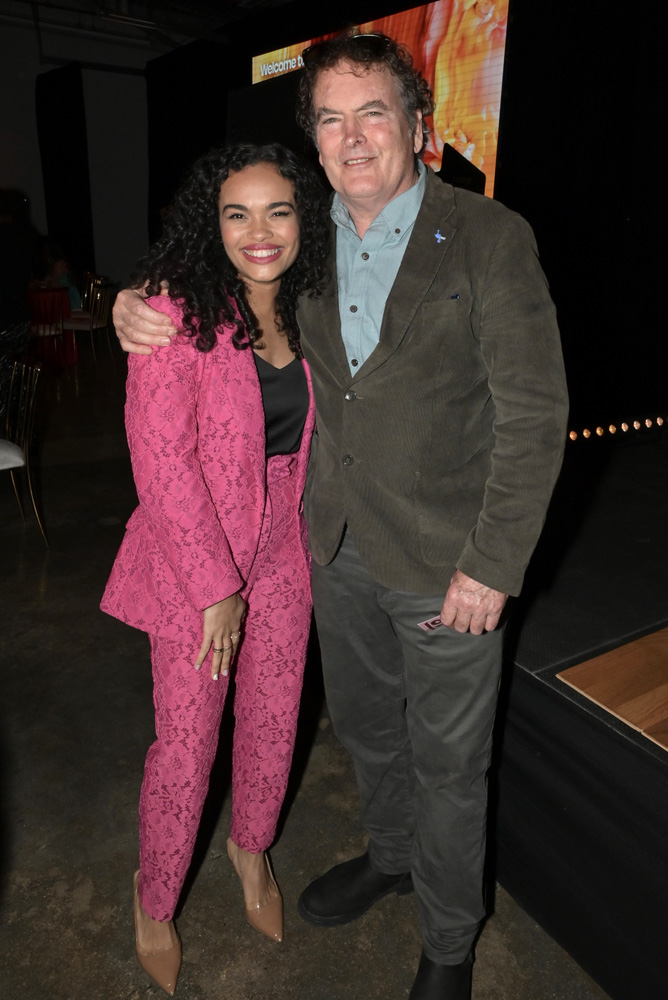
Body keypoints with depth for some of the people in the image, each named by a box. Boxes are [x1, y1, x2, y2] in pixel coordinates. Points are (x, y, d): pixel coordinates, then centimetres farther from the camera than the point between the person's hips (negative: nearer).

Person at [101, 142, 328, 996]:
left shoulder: (302, 315, 3)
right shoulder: (178, 312, -16)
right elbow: (160, 459, -20)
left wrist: (307, 538, 7)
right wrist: (216, 586, -18)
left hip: (281, 550, 5)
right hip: (192, 558, -5)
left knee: (274, 719, 17)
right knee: (187, 743, 8)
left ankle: (250, 847, 49)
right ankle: (154, 901, 38)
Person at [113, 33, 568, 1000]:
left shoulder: (491, 239, -12)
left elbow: (535, 414, -13)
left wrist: (492, 566, -16)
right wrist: (142, 308, -5)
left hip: (445, 559, -4)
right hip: (336, 547, 5)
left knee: (447, 763, 14)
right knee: (365, 725, 25)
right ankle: (390, 853, 55)